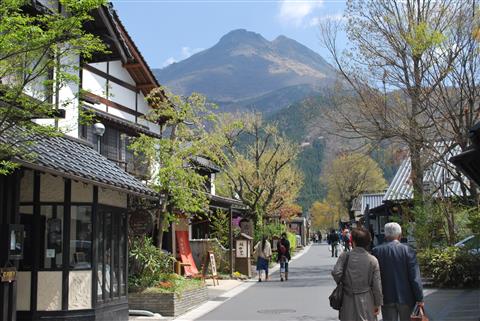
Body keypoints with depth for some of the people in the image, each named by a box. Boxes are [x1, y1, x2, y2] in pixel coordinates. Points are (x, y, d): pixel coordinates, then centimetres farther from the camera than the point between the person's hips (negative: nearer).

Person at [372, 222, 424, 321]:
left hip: (386, 298, 1)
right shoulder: (408, 250, -8)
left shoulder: (377, 251, -3)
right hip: (405, 298, -1)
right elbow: (415, 277, -10)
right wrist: (419, 298, -4)